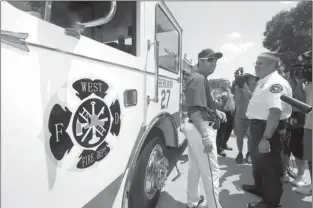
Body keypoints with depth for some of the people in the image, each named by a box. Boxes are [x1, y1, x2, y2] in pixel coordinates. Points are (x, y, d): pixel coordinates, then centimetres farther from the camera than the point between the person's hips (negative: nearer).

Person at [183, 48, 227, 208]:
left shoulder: (199, 77, 17)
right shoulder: (198, 78, -16)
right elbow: (194, 109, -25)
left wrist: (215, 111, 13)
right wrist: (206, 136, -26)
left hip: (195, 127, 11)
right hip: (201, 128, -11)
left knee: (195, 167, 21)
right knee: (211, 172, 2)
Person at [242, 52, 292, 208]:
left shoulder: (276, 83, -21)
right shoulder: (262, 82, 11)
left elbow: (275, 112, -31)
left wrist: (266, 138, -34)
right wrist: (248, 92, 13)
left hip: (270, 129, -10)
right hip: (258, 126, 10)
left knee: (270, 165, 6)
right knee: (258, 160, 25)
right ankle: (260, 188, 47)